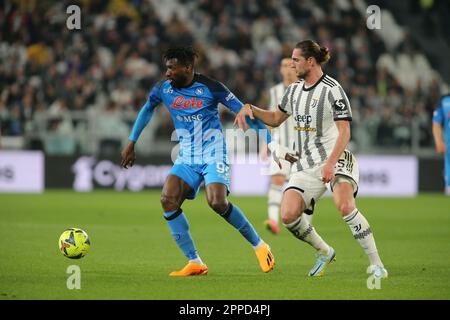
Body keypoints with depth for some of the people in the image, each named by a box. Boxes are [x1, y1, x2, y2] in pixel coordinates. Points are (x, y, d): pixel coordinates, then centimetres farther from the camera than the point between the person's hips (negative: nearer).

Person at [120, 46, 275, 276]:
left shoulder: (210, 88, -12)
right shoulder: (164, 89, 1)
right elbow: (147, 110, 21)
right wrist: (131, 144, 22)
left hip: (213, 154, -5)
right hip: (187, 158, 5)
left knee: (217, 202, -25)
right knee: (168, 199, -17)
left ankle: (259, 246, -3)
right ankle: (195, 263, -12)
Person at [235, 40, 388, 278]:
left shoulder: (332, 89, -9)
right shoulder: (294, 90, 14)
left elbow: (344, 132, -15)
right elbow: (275, 118, 29)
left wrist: (330, 163, -26)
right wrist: (250, 109, 12)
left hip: (335, 159, -7)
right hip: (305, 164, 7)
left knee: (344, 206, -31)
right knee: (288, 215, -13)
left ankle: (376, 264, -21)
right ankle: (324, 252, 14)